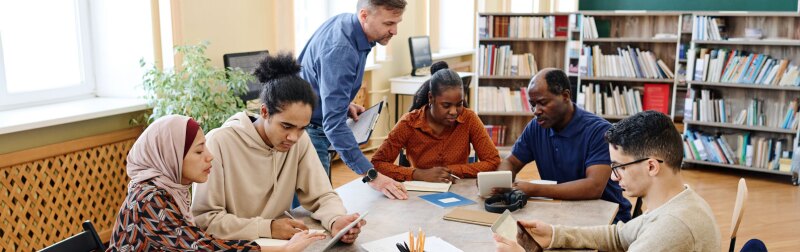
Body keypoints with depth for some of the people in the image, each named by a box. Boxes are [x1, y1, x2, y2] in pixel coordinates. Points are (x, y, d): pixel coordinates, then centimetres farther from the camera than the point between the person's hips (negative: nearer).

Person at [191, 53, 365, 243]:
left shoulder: (300, 140, -4)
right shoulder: (220, 143, -18)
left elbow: (321, 196, -1)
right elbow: (203, 219, -15)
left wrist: (336, 221, -22)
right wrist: (267, 227, -22)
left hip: (281, 242, 4)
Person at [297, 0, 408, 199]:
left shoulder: (344, 20, -2)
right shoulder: (340, 50, -30)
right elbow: (334, 123, -34)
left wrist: (344, 103, 5)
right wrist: (371, 175, -37)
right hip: (308, 132, -9)